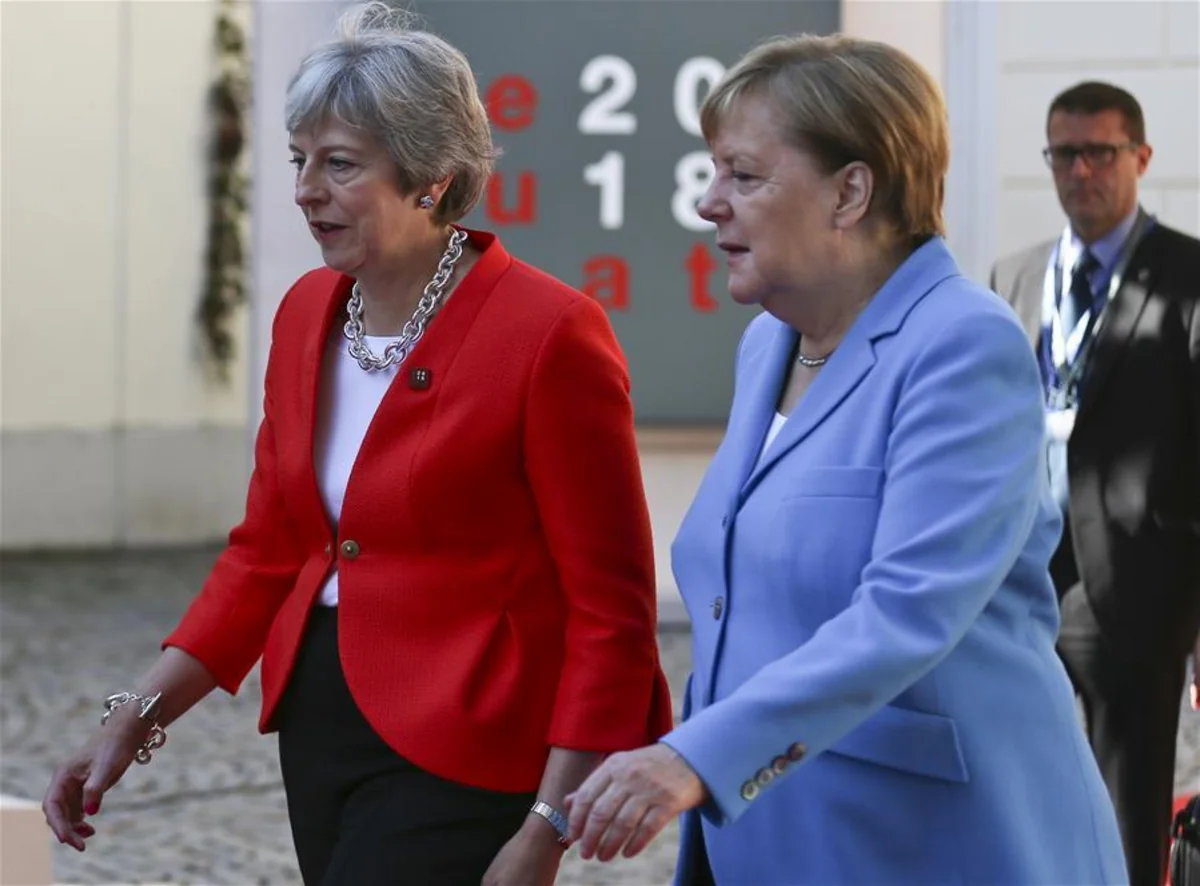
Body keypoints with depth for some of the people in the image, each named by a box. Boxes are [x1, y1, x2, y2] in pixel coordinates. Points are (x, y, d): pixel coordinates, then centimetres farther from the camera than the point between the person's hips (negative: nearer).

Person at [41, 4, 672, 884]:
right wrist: (136, 720, 6)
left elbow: (610, 609, -13)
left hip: (459, 756, -7)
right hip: (321, 730, 7)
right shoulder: (307, 314, 6)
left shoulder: (547, 333, -15)